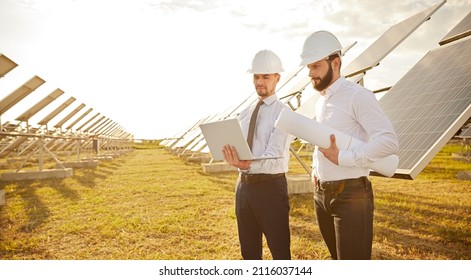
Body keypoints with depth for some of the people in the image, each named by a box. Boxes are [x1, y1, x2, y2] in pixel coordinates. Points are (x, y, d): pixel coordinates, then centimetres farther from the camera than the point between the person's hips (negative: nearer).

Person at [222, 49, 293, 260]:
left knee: (280, 251, 7)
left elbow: (275, 156, -21)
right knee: (249, 251, 19)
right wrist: (235, 160, -15)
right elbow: (236, 148, 9)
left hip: (271, 186, -6)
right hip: (244, 185, 6)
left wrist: (248, 164, -39)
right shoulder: (245, 113, 11)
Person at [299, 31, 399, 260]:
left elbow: (389, 142, -22)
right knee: (339, 258, 22)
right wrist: (315, 169, 11)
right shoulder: (320, 101, 12)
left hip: (351, 195, -8)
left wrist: (342, 158, -22)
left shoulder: (357, 96, -13)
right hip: (321, 194, 8)